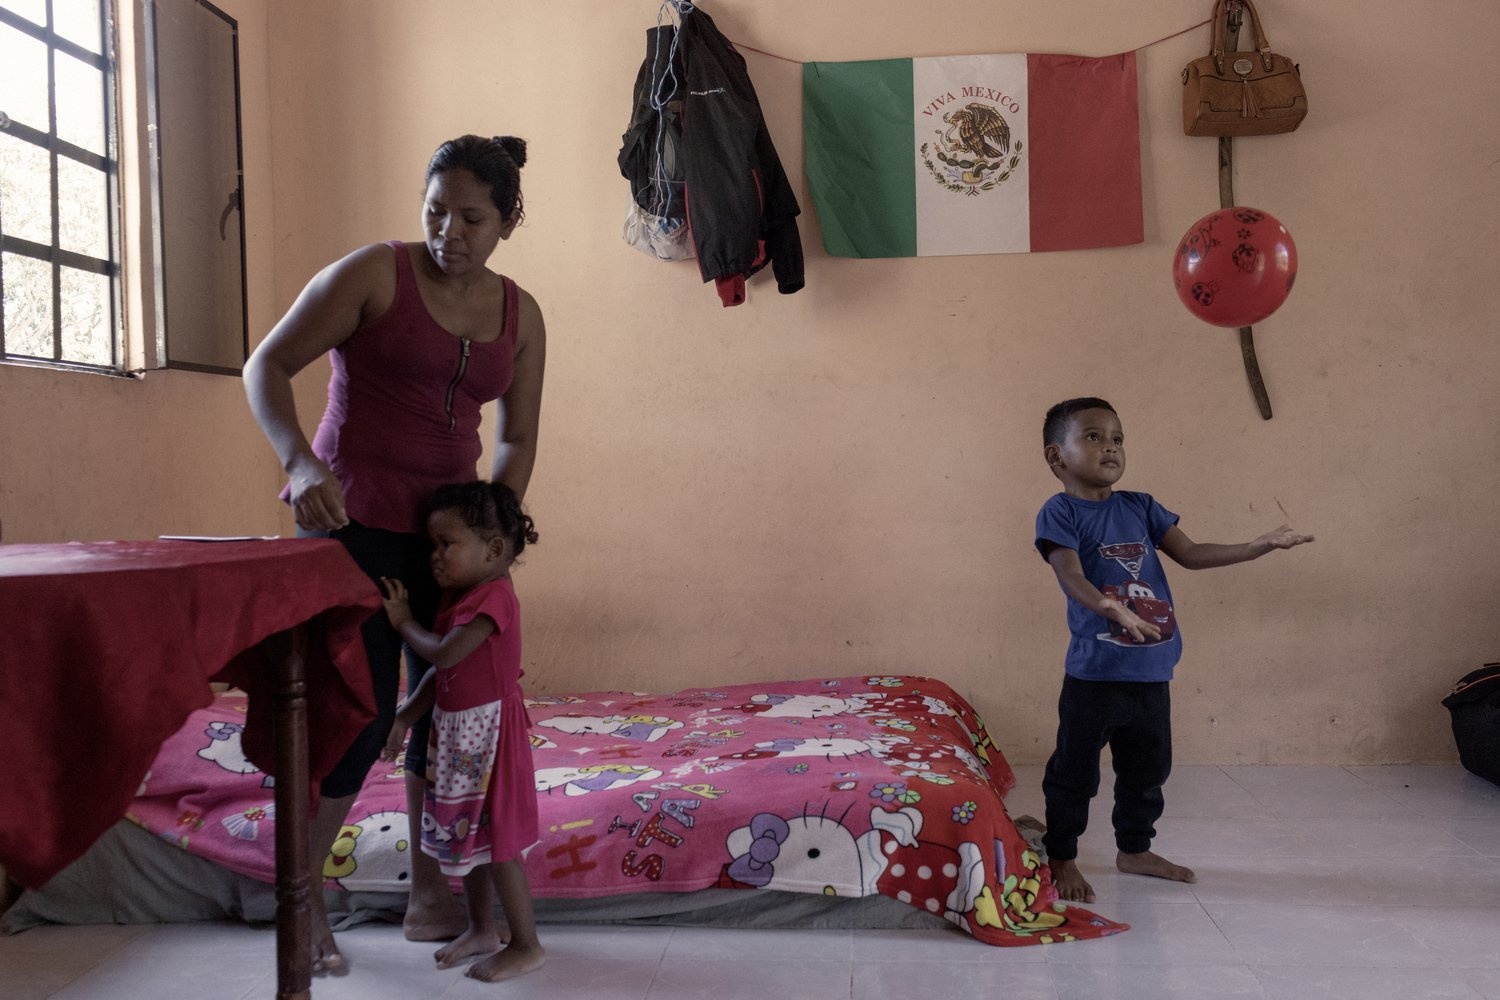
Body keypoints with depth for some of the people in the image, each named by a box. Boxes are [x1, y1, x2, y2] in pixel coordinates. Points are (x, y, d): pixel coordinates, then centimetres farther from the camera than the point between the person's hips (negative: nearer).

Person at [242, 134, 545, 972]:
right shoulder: (374, 274, -10)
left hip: (444, 525, 6)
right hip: (353, 518, -5)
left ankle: (429, 894, 21)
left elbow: (518, 439, 9)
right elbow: (267, 367, -11)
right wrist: (299, 462, -28)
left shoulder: (520, 315, 5)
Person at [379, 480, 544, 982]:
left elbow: (444, 655, -28)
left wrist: (404, 622, -12)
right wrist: (403, 718, 9)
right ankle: (483, 929, 33)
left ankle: (526, 944, 11)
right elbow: (441, 674, 13)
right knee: (468, 834, 18)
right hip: (458, 733, 9)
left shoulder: (493, 597, -21)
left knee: (495, 842, -1)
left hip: (486, 736, -9)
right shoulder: (462, 596, 9)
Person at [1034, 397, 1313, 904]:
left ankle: (1134, 848, 36)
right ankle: (1061, 857, 19)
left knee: (1147, 769, 18)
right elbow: (1071, 576, -23)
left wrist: (1261, 545, 2)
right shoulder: (1059, 512, -10)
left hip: (1151, 673, 6)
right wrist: (1108, 605, -42)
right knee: (1075, 771, 4)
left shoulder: (1140, 507, 8)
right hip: (1094, 672, -6)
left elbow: (1190, 553, 8)